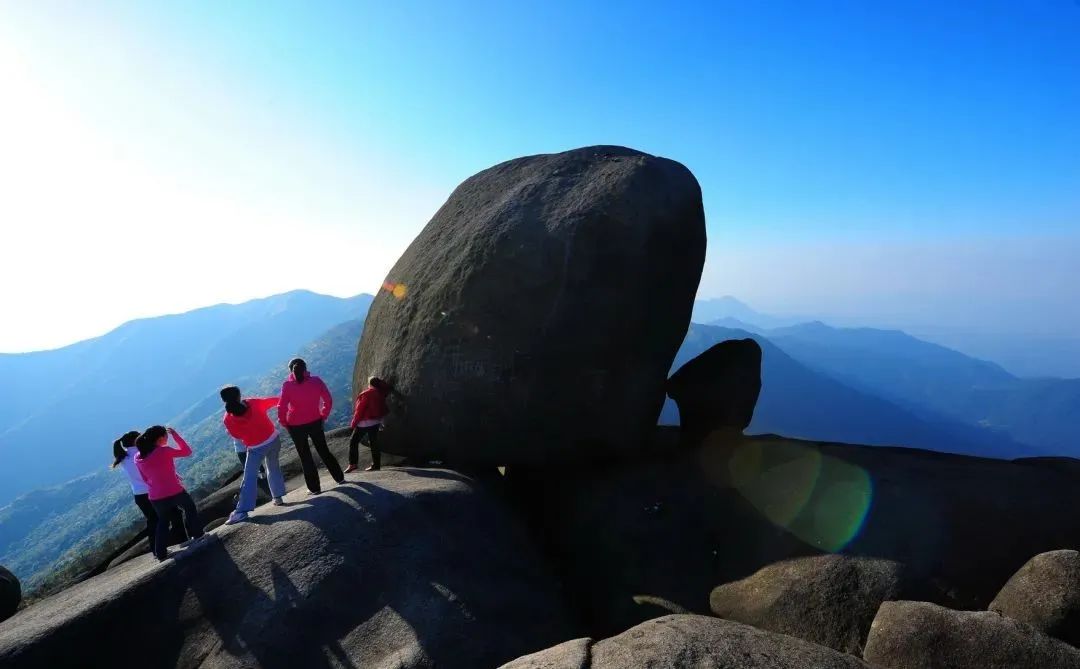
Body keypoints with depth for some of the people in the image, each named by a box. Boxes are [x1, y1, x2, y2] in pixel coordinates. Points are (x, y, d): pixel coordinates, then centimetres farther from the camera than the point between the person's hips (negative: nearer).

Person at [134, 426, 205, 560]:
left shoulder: (138, 458, 0)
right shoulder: (164, 451, -18)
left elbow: (145, 478, 11)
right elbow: (186, 451, -6)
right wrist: (174, 434, -2)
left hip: (155, 497, 5)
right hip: (174, 492, -5)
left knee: (162, 521, 24)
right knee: (190, 508, 23)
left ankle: (161, 553, 25)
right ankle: (197, 535, 30)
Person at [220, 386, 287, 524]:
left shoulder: (228, 419, -13)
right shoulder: (253, 402, -10)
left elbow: (237, 436, -1)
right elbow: (273, 401, 5)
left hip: (256, 448, -3)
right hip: (273, 439, 3)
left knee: (249, 478, 0)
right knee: (274, 468, 23)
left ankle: (242, 511, -3)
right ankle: (278, 497, 28)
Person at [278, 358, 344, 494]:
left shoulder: (287, 385, -12)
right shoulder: (316, 381, -6)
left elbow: (282, 407, -14)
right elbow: (328, 401, -3)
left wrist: (283, 423, 1)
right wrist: (323, 416, 8)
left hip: (296, 426, -2)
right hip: (315, 422, 2)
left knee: (305, 456, 11)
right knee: (324, 451, 19)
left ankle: (314, 488, 15)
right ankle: (340, 478, 26)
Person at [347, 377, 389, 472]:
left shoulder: (367, 393, -12)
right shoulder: (380, 393, 5)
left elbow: (360, 409, -12)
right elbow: (382, 409, 13)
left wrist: (354, 422, -8)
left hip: (365, 421, -6)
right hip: (376, 421, 7)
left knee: (353, 441, 2)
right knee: (373, 443, 10)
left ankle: (352, 464, -4)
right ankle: (376, 465, 9)